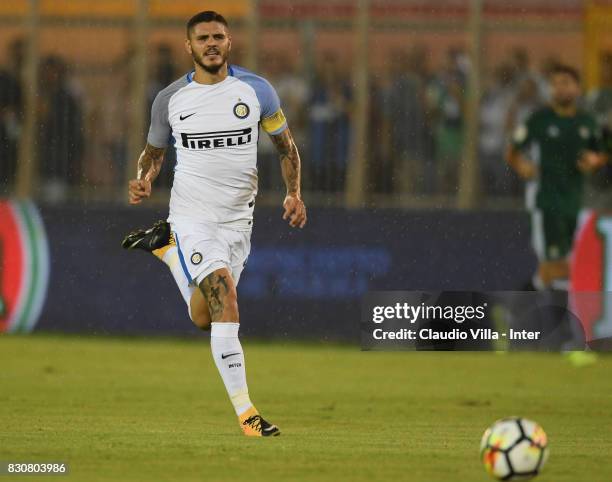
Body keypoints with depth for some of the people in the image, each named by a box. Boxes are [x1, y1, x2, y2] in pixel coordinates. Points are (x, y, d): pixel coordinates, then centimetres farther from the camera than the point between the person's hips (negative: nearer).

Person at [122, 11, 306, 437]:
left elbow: (285, 144, 11)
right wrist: (144, 181, -8)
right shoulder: (170, 99, -1)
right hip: (193, 215, -3)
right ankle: (245, 411, -20)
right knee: (225, 301, -22)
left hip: (238, 218, 3)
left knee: (204, 318, 10)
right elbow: (154, 151, 13)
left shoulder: (256, 90, -1)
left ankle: (165, 246, 35)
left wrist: (294, 193, -1)